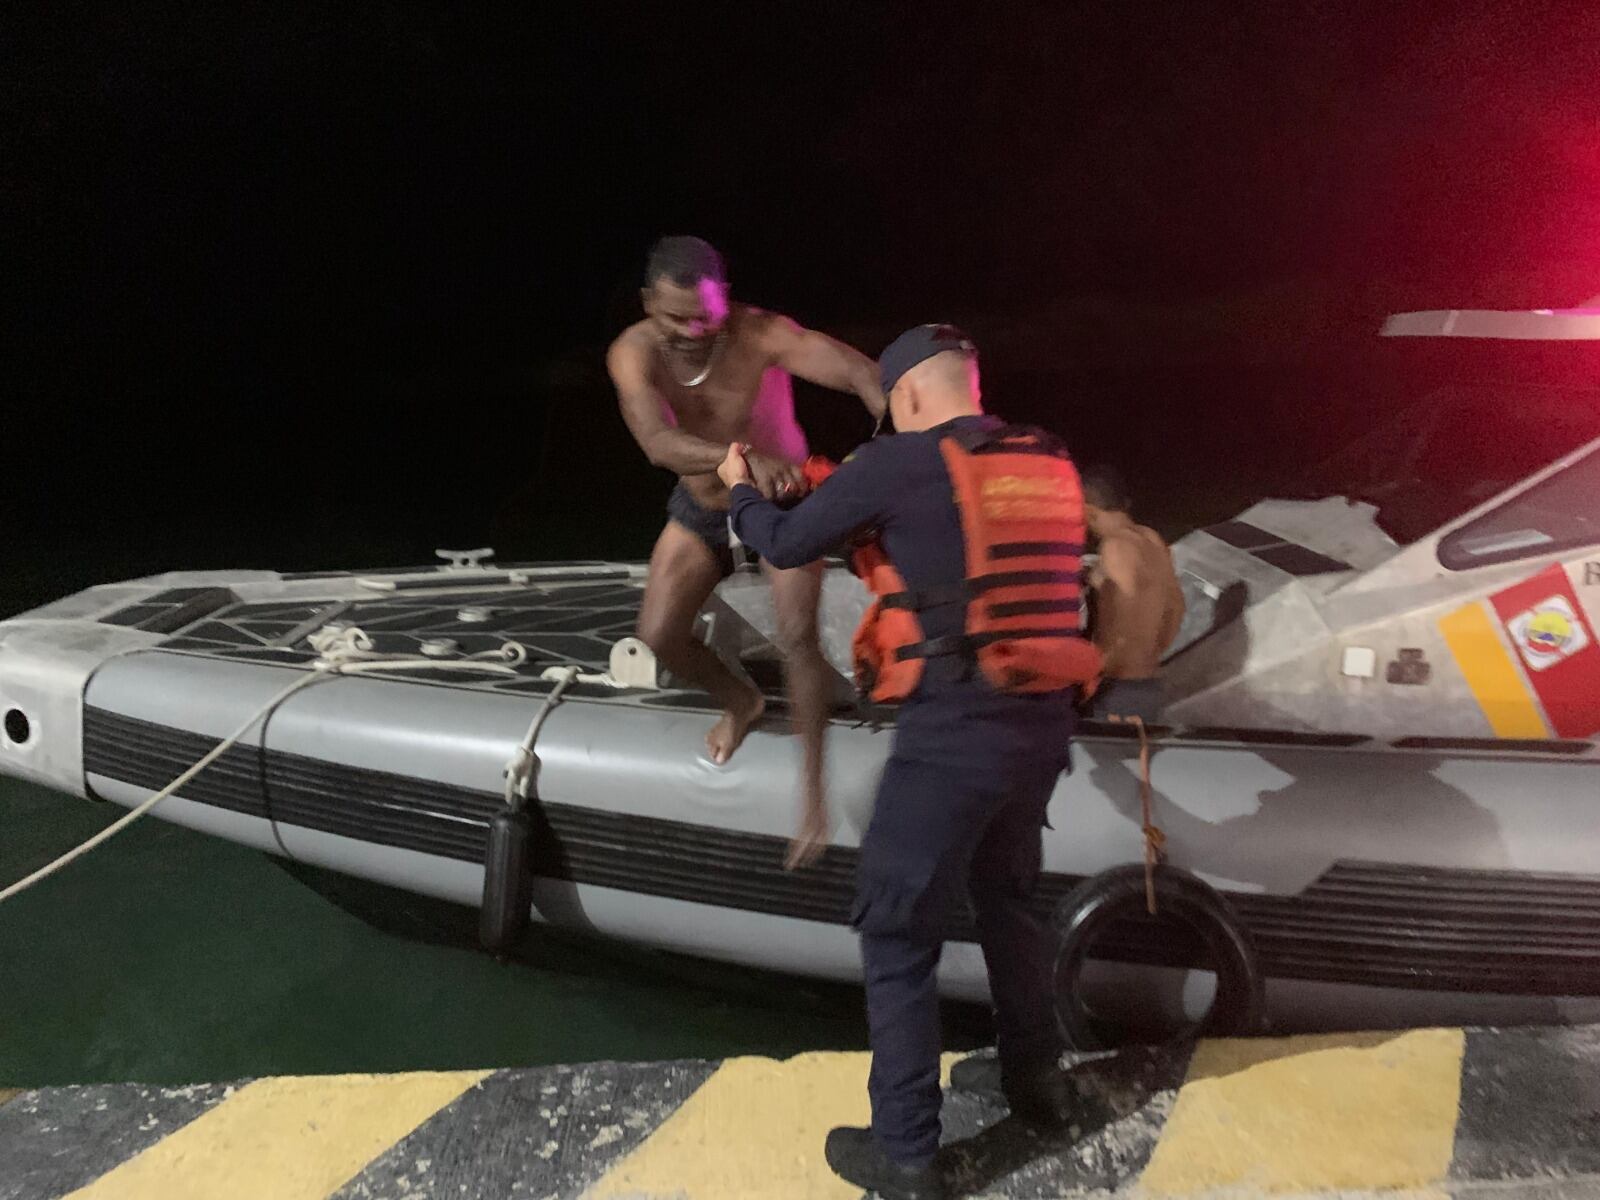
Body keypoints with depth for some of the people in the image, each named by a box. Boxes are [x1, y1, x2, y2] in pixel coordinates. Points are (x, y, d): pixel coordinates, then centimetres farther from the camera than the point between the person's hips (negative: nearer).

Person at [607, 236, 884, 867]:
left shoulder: (761, 334, -30)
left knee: (798, 637, -17)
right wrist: (745, 457, -58)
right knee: (659, 633, -3)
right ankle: (739, 702, 28)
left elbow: (862, 374, -42)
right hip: (700, 508, 4)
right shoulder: (633, 354, -23)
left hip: (783, 498, -3)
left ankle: (812, 785, 3)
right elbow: (658, 443, -40)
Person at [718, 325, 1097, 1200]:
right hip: (1043, 720, 7)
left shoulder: (898, 464, -8)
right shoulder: (1049, 464, 10)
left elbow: (784, 545, 1)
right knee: (1005, 896, 28)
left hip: (954, 729, -7)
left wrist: (741, 489, 22)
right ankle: (1036, 1078, 44)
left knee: (899, 932, 7)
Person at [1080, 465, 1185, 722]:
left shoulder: (1117, 547, -15)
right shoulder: (1152, 539, 9)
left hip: (1119, 690, -8)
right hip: (1148, 687, 8)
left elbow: (1127, 631, -21)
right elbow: (1175, 608, 20)